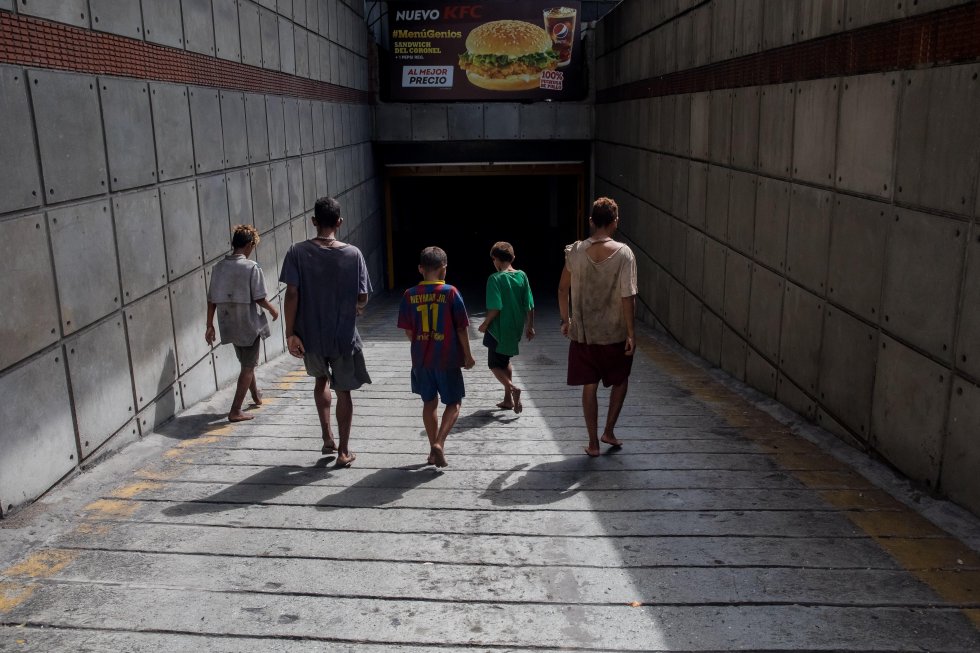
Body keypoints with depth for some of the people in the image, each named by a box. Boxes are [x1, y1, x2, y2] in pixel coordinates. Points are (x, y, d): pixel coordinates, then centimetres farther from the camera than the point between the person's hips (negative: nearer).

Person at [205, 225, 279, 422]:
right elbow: (259, 298, -17)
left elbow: (211, 299, 2)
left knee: (246, 362, 25)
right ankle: (235, 411, 3)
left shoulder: (219, 266, 0)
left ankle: (256, 395, 46)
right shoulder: (252, 267, -17)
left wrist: (210, 325, 7)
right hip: (249, 324, -6)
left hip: (229, 325, 6)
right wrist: (272, 310, 2)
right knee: (248, 367, 6)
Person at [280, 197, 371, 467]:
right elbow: (362, 298, -6)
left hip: (311, 335, 1)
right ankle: (343, 450, 20)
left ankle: (327, 438, 25)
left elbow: (292, 294, -13)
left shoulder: (298, 252, -9)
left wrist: (290, 333, -8)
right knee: (344, 390, 14)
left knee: (321, 379, 27)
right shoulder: (352, 253, -9)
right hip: (343, 336, -1)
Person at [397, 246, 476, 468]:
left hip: (421, 360, 3)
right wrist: (467, 354, 3)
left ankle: (434, 449, 22)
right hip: (447, 359, -3)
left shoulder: (410, 295, -3)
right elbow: (461, 328, -9)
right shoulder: (450, 292, -12)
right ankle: (439, 443, -7)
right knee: (453, 403, 10)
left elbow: (408, 330, 2)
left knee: (429, 402, 17)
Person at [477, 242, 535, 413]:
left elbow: (495, 308, -22)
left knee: (495, 364, 10)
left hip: (500, 330, -6)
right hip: (516, 328, 6)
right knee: (505, 361, 24)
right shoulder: (522, 276, -2)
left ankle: (512, 389, -13)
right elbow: (529, 305, 2)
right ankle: (508, 399, 27)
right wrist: (530, 326, 12)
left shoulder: (495, 279, -17)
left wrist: (485, 324, -6)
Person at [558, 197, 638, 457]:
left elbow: (563, 289, 4)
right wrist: (631, 332, -8)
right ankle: (609, 431, 23)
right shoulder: (623, 253, -13)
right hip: (614, 333, -2)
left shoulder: (574, 251, -4)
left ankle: (593, 442, 18)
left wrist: (565, 320, 17)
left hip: (583, 333, 2)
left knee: (589, 387, 12)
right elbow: (627, 296, -15)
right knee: (620, 381, 22)